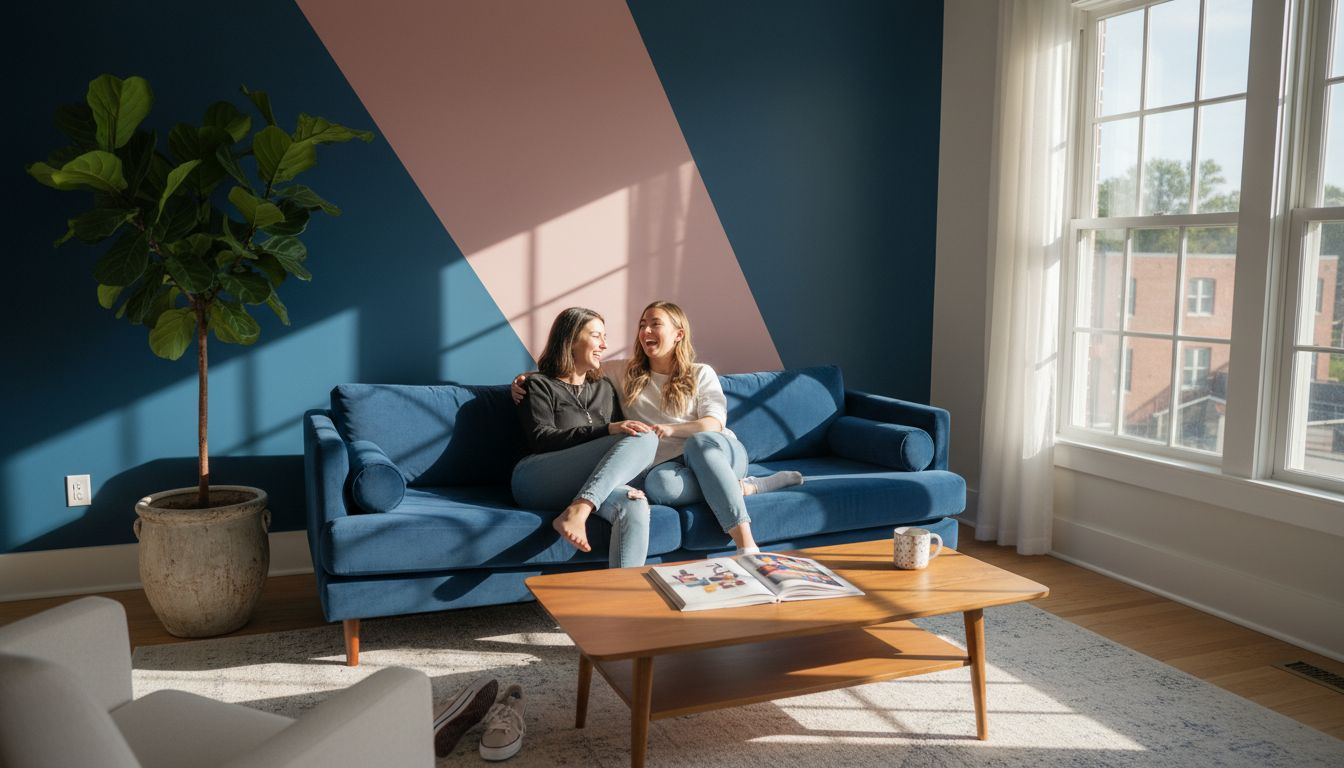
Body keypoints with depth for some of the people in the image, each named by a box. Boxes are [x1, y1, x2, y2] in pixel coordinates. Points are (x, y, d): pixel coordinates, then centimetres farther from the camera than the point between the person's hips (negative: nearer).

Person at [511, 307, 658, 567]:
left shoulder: (604, 388, 27)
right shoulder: (540, 385, 8)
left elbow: (623, 431, 22)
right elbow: (542, 440, -8)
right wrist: (608, 430, -19)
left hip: (586, 486, 5)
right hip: (536, 481, -4)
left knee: (635, 506, -33)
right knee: (643, 439, -24)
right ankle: (576, 514, -36)